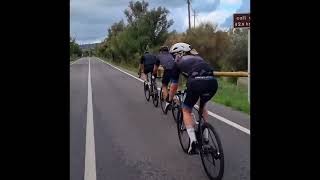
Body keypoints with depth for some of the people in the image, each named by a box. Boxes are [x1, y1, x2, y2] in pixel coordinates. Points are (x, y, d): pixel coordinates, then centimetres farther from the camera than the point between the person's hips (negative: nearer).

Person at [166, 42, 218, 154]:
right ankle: (205, 136, 31)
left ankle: (193, 140, 3)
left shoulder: (178, 62, 24)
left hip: (196, 82, -4)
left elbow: (174, 86, 28)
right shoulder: (198, 57, 36)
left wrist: (169, 101, 42)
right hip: (212, 82, 5)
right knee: (203, 105, 33)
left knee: (186, 110, 19)